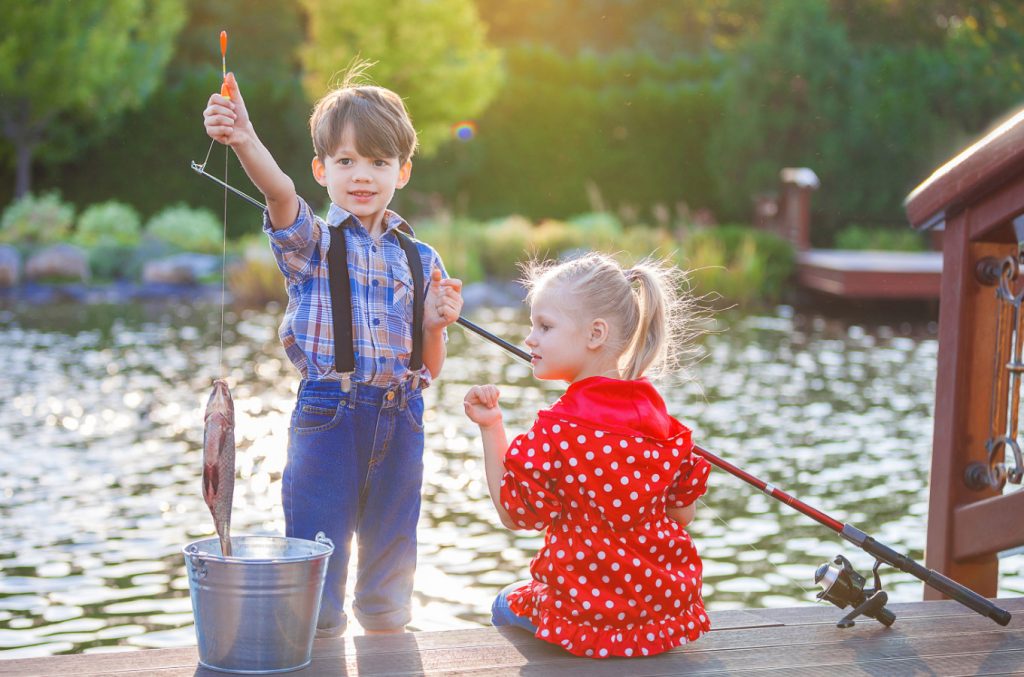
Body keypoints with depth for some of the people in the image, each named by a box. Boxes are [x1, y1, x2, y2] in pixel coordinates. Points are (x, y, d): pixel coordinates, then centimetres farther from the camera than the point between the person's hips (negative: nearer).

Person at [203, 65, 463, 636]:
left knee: (390, 571, 14)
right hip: (328, 413, -3)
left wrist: (436, 326, -7)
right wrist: (245, 141, -44)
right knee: (316, 573, 0)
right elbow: (281, 194, -25)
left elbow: (428, 369, 14)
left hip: (401, 422, 3)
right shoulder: (314, 243, -1)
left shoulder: (421, 261, 9)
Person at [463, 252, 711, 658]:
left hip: (589, 617, -6)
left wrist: (490, 428, -10)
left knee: (506, 605, 25)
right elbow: (682, 514, 6)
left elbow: (513, 514, -11)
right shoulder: (659, 418, -2)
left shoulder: (558, 431, -21)